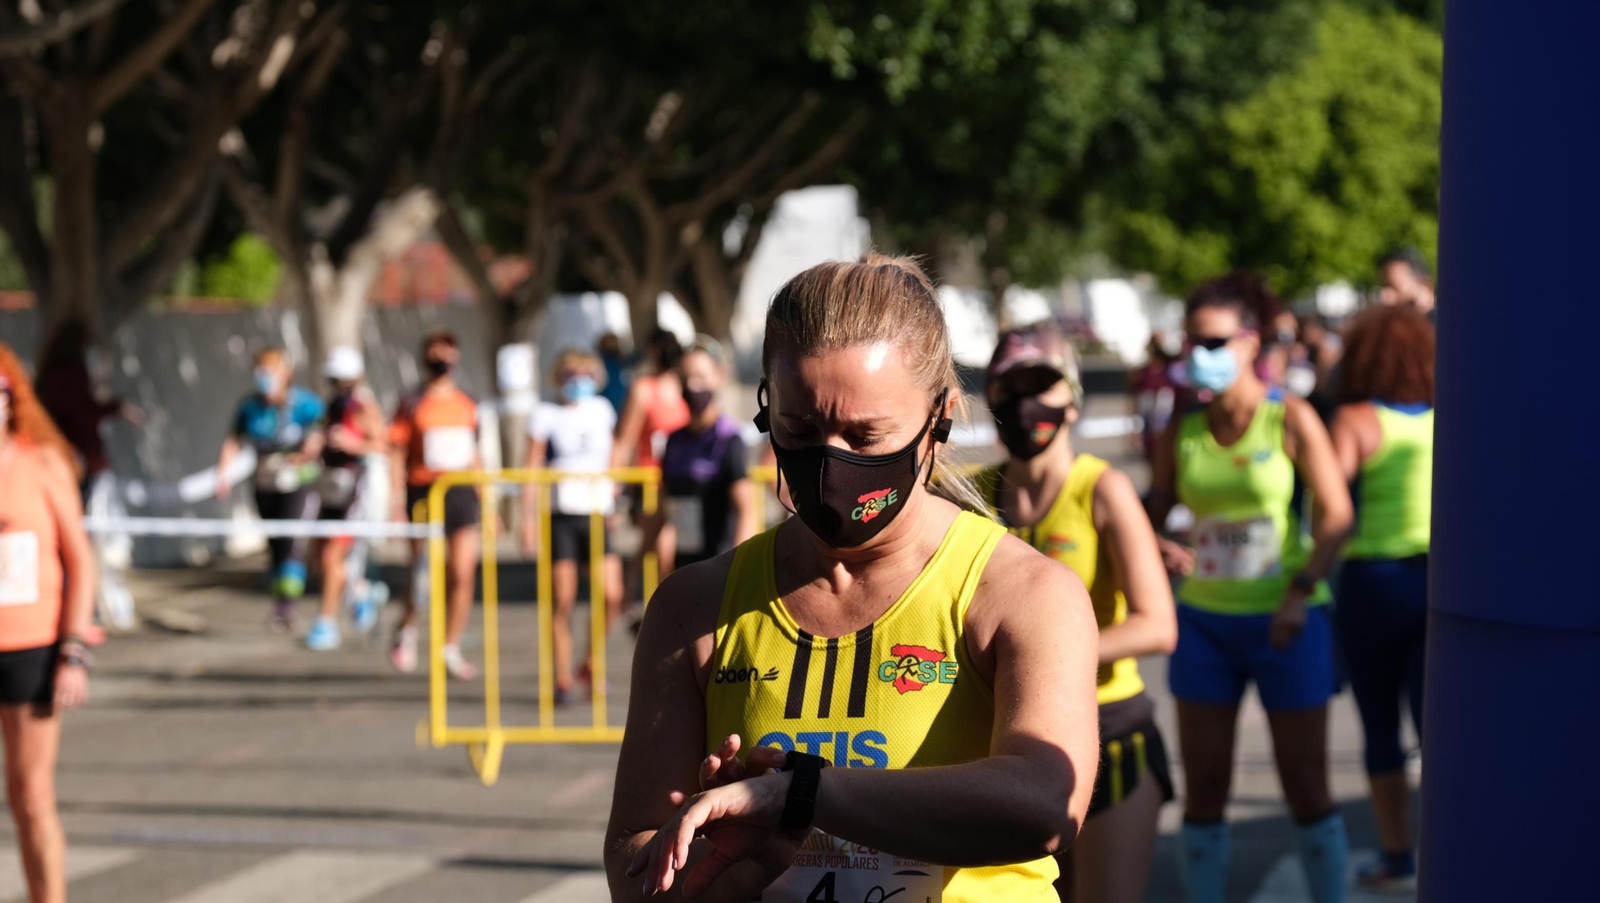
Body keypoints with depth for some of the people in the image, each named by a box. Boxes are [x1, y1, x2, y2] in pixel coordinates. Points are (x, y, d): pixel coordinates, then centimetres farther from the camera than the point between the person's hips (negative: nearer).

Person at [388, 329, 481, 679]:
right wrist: (398, 505, -8)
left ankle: (451, 648, 6)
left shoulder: (467, 405, 13)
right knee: (421, 574, 0)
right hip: (424, 491, -3)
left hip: (462, 493, 3)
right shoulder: (412, 405, 0)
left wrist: (485, 501, 17)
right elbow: (396, 456, -2)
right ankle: (407, 631, 26)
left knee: (462, 574, -4)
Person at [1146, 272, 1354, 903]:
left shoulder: (1289, 419, -7)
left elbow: (1335, 512, -12)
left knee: (1306, 788, 3)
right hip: (1205, 620, 4)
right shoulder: (1184, 431, 5)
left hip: (1285, 622, -3)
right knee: (1203, 787, 4)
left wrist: (1301, 590, -23)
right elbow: (1152, 511, 10)